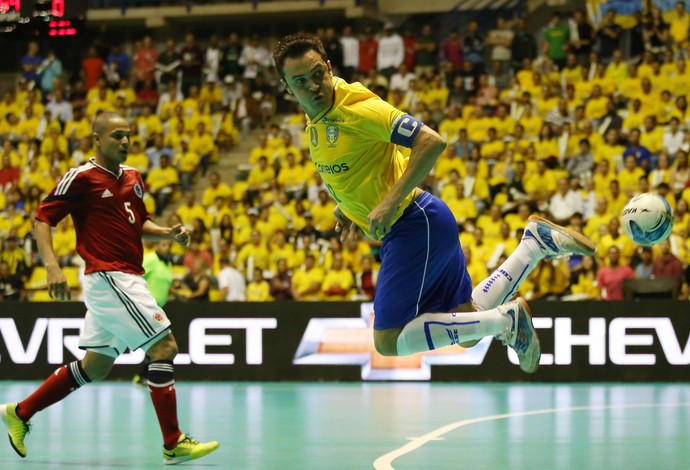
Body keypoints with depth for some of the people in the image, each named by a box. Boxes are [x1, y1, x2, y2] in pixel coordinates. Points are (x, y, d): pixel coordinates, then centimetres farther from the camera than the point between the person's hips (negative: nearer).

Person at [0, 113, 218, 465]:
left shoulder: (132, 177, 14)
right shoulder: (81, 177, -9)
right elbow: (42, 219, -9)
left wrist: (169, 233, 5)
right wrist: (52, 266, -23)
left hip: (126, 279, 9)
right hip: (109, 277, -9)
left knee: (95, 365, 15)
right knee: (164, 347, -12)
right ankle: (173, 444, -9)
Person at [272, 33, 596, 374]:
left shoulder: (355, 108, -19)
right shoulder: (314, 122, 7)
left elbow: (431, 142, -25)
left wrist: (390, 203, -28)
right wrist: (349, 208, 12)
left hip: (415, 224, -9)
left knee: (388, 342, -16)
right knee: (467, 331, 14)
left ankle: (505, 319, -8)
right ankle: (536, 243, 21)